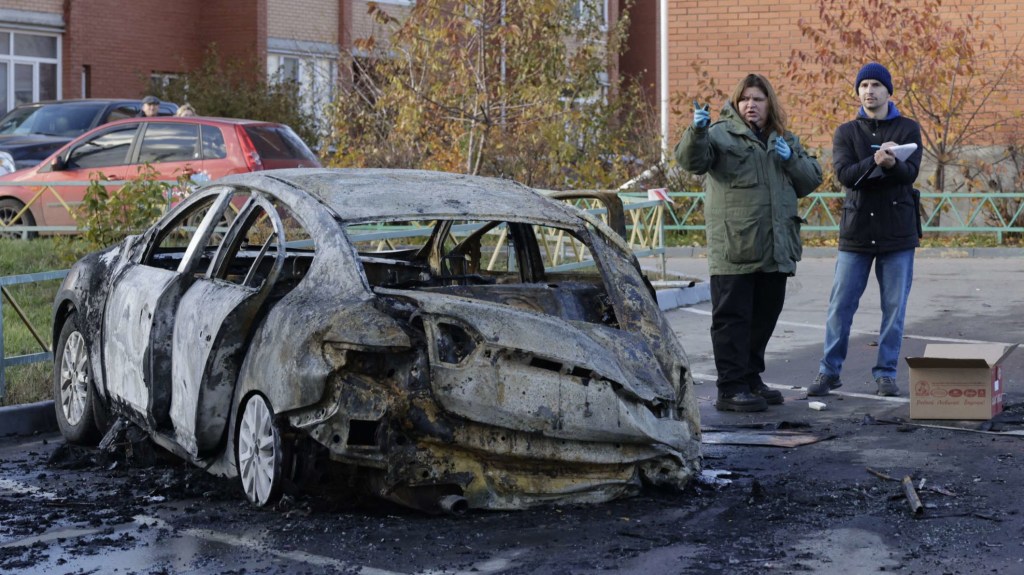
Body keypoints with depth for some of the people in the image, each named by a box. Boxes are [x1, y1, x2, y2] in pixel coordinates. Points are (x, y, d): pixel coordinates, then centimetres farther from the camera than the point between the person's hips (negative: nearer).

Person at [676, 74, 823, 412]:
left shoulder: (784, 141, 19)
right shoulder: (721, 133, 1)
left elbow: (811, 180, 15)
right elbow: (692, 160, -15)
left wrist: (791, 158, -4)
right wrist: (697, 131, -34)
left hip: (776, 250, 6)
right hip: (733, 250, -6)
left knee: (764, 317, 14)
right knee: (732, 318, -4)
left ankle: (750, 379, 27)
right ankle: (731, 389, -2)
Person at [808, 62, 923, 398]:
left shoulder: (908, 129, 5)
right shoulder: (846, 133, 7)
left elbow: (911, 172, -11)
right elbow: (844, 175, -10)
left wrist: (892, 164, -34)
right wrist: (875, 162, -28)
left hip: (897, 231, 0)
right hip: (856, 229, 0)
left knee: (894, 307, 3)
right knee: (840, 305, 1)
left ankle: (886, 373, 13)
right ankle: (829, 371, 12)